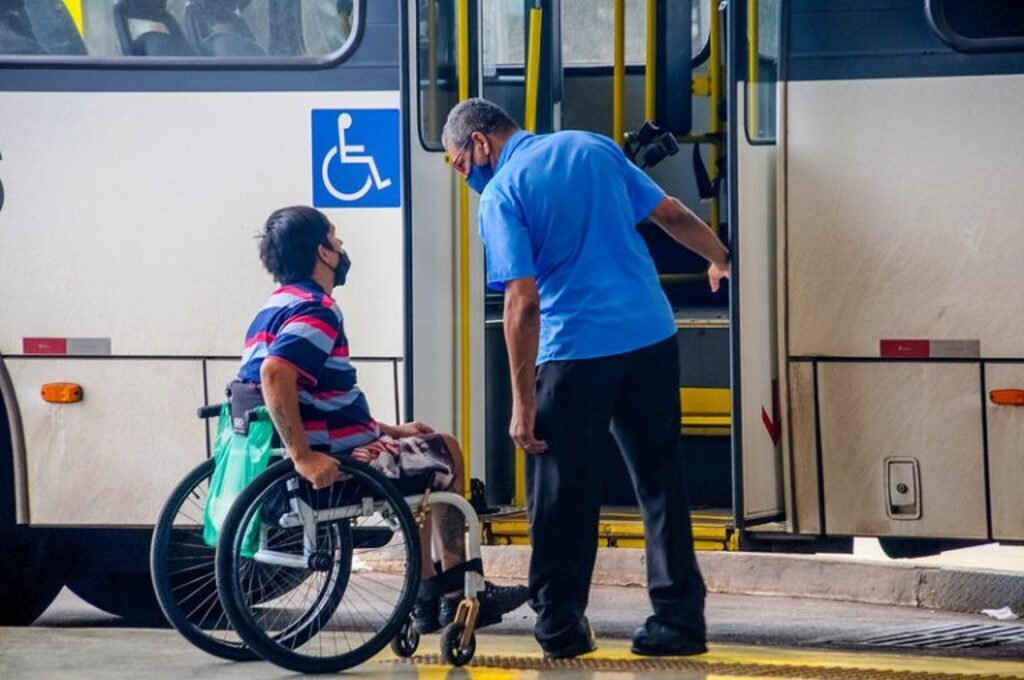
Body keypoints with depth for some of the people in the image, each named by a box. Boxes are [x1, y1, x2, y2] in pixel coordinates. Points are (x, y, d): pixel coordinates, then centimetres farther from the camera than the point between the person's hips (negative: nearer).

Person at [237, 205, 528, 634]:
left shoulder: (280, 308, 15)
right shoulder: (315, 310, -18)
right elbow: (275, 375, -35)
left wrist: (390, 431, 20)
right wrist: (304, 456, -36)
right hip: (334, 463, -10)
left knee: (424, 459, 28)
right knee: (445, 454, 8)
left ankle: (428, 595, 26)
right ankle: (456, 594, 14)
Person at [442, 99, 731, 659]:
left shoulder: (501, 194, -5)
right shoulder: (593, 148, 10)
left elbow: (523, 301, -13)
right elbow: (672, 215, 16)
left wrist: (523, 401, -12)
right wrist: (720, 258, 35)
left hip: (574, 351, -5)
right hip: (652, 336, 5)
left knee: (561, 496, 6)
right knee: (661, 482, 12)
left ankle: (561, 627, 10)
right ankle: (679, 618, 13)